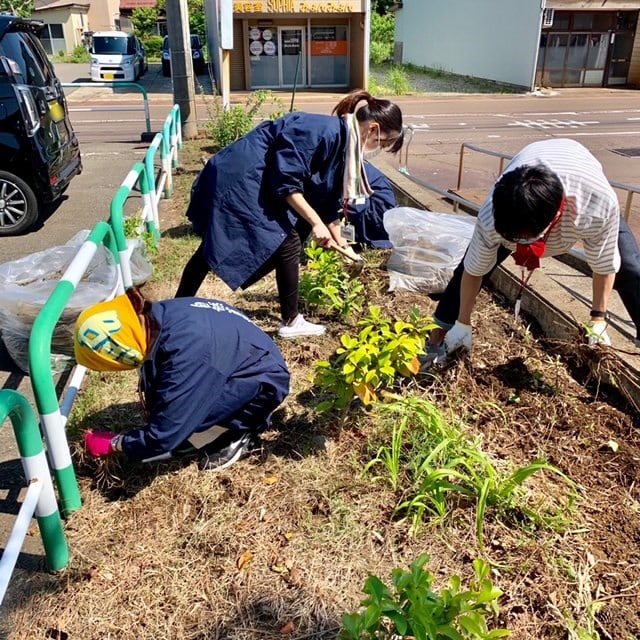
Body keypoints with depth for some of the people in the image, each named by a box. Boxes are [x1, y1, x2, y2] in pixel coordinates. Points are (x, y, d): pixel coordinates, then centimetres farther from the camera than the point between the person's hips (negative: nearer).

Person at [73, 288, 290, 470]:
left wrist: (114, 443, -12)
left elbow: (163, 435, -28)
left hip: (264, 381, -9)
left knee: (178, 417, -26)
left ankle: (237, 432, -1)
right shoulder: (160, 316, -12)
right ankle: (237, 417, 10)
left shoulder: (186, 351, -37)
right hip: (238, 366, 9)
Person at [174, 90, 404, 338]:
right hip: (238, 179, -10)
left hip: (245, 180, 10)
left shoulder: (343, 143, 10)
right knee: (287, 244, -5)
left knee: (213, 246, 16)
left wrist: (338, 240, 24)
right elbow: (286, 181, -25)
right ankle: (290, 322, 8)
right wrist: (315, 223, -20)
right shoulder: (325, 131, -21)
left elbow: (327, 197, 19)